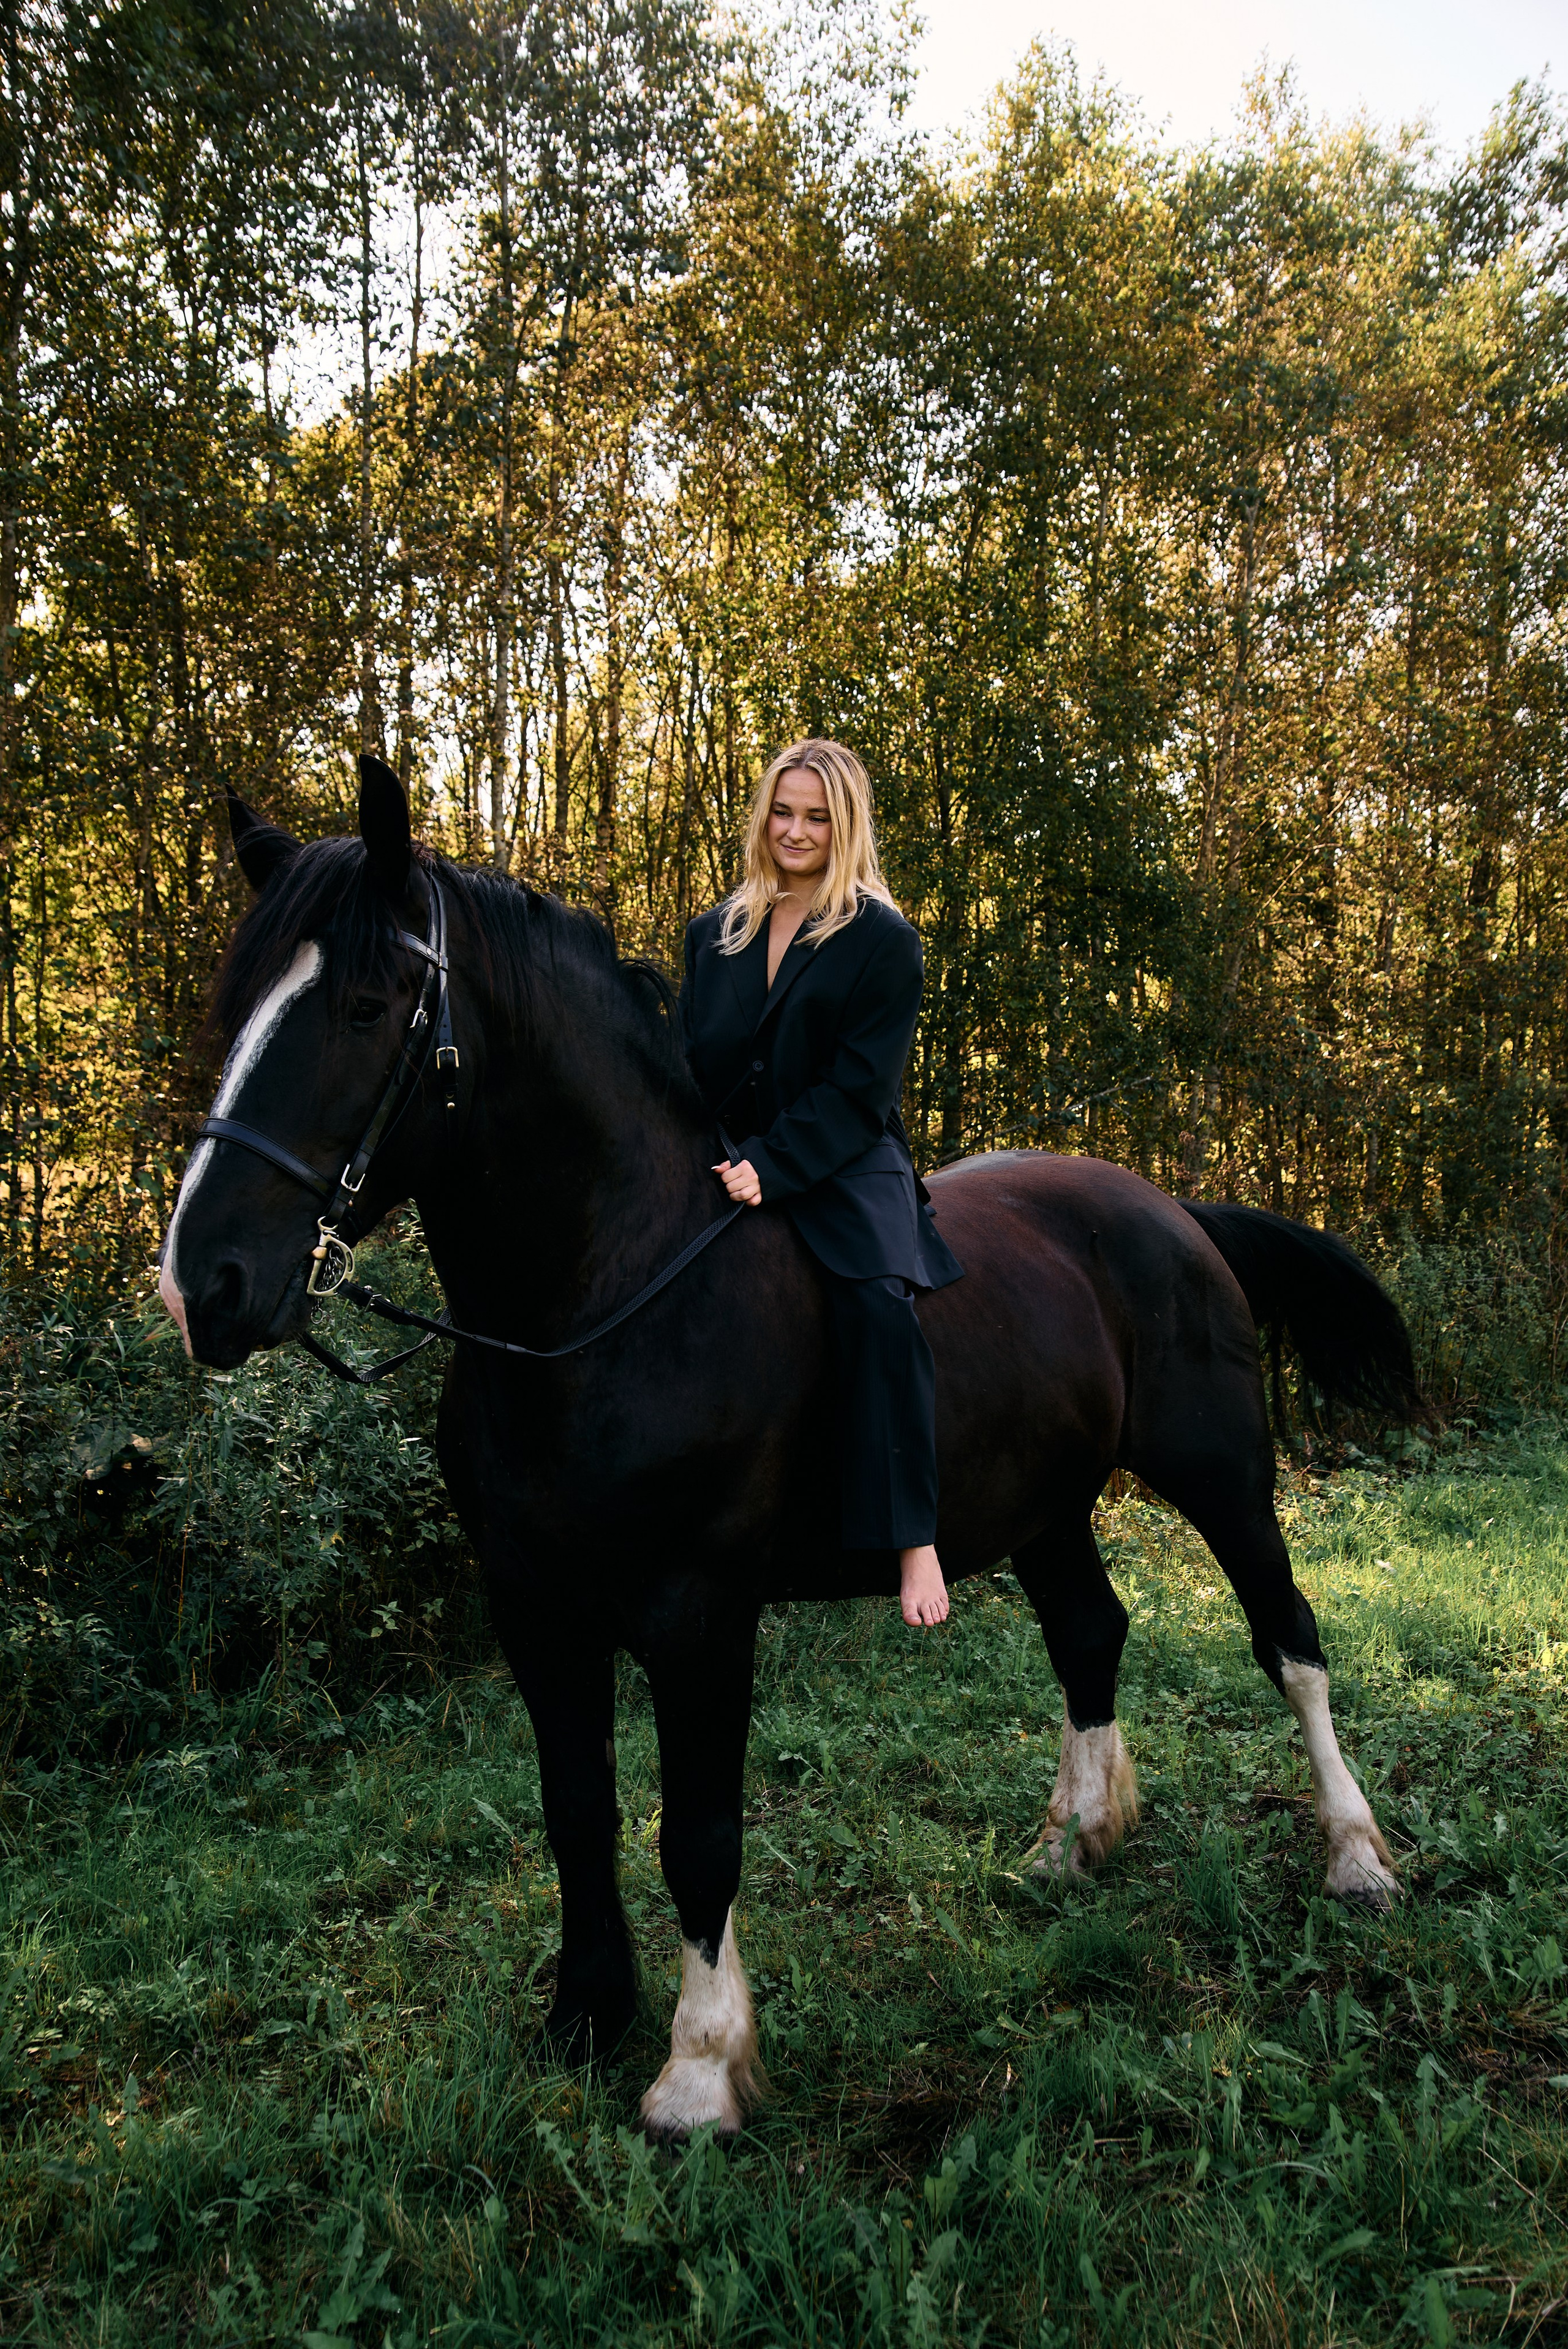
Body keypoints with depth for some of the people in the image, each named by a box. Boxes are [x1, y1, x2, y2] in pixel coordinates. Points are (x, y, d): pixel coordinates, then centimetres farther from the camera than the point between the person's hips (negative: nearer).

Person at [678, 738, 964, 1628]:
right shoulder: (714, 934, 16)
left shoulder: (885, 941, 1)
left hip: (847, 1169, -4)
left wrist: (772, 1168, -20)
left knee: (878, 1298, -31)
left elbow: (860, 1089, -8)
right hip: (729, 1169, 4)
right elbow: (690, 1062, 15)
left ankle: (914, 1539, -27)